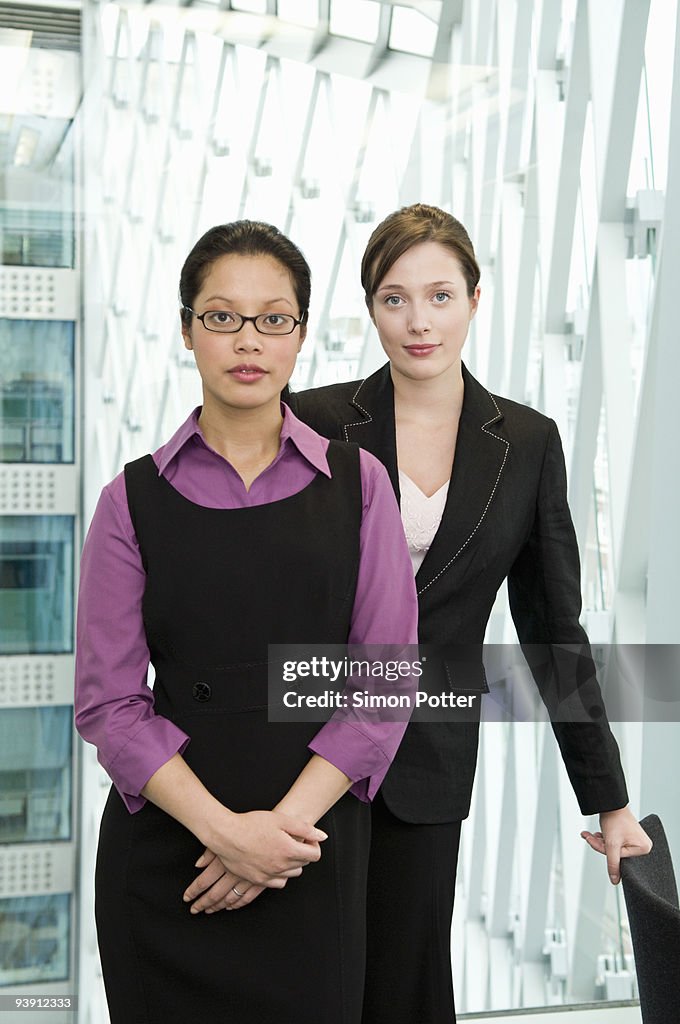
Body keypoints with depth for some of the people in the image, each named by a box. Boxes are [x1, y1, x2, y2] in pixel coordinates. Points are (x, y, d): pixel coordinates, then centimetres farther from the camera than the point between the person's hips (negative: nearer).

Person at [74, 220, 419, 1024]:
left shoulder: (357, 483, 2)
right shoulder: (135, 499, 0)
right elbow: (107, 699, -4)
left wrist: (287, 821, -13)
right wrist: (221, 827, -16)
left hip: (315, 849, 1)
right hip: (162, 850, 0)